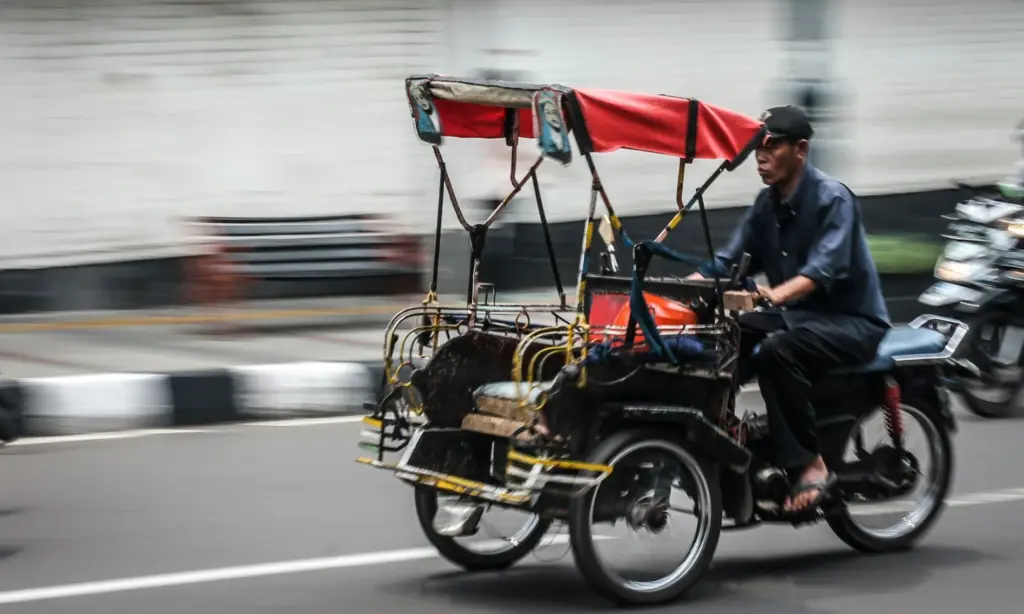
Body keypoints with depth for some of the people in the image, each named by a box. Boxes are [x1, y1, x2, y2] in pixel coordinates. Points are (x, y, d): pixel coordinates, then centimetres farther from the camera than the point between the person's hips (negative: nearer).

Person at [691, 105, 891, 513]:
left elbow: (825, 269, -29)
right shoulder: (767, 204, 11)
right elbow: (729, 261, 6)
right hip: (793, 315, 8)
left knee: (777, 350, -35)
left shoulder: (832, 198, -14)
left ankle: (810, 465, -30)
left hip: (852, 322, -8)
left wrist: (776, 294, -47)